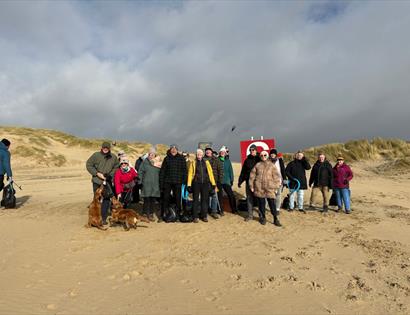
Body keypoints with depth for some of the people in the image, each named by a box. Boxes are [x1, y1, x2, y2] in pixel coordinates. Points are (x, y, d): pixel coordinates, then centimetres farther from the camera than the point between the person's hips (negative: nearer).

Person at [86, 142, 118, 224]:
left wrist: (110, 175, -5)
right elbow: (88, 165, -3)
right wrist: (97, 173, -12)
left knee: (107, 199, 5)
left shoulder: (113, 157, 3)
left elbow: (116, 167, 12)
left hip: (108, 182, 3)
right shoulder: (96, 155, -6)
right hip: (97, 181, -3)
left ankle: (103, 218, 17)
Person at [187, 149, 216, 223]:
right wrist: (189, 185, -6)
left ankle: (204, 216, 17)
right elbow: (190, 174, 0)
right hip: (196, 183, -2)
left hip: (205, 183, 2)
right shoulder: (193, 163, 3)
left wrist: (213, 183, 3)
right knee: (196, 200, 3)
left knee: (205, 200, 7)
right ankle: (195, 217, 11)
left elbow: (210, 173, 8)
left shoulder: (206, 162, 9)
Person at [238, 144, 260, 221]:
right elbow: (243, 171, 13)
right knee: (249, 198, 6)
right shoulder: (247, 160, 9)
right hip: (249, 181, 3)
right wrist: (240, 181, 11)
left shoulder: (260, 159, -3)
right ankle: (250, 215, 14)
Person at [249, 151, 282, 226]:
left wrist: (276, 187, -1)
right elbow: (252, 176, 8)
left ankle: (275, 219, 11)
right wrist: (251, 186, 6)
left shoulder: (272, 165, 4)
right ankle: (263, 217, 23)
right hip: (259, 188, 1)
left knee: (272, 203, -2)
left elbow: (276, 177, 4)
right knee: (261, 203, 7)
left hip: (269, 187, -1)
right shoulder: (257, 165, 6)